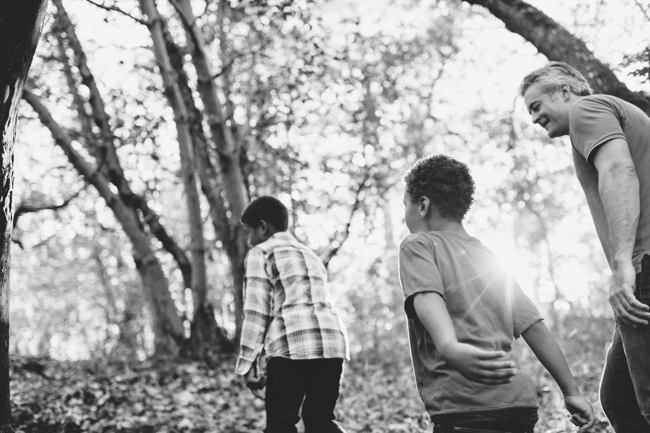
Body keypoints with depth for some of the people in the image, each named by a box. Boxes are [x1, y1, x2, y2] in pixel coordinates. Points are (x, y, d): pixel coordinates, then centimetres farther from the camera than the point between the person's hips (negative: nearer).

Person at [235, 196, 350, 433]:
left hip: (292, 344, -6)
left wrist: (248, 363, 0)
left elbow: (256, 311, 1)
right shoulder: (311, 256, 30)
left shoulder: (260, 253, 11)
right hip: (333, 341, 6)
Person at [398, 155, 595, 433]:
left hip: (464, 410, -7)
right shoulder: (490, 258, 24)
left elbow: (427, 298, -15)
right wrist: (571, 392, 20)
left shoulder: (419, 245, 6)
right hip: (522, 405, 7)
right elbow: (534, 328, 19)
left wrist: (449, 348, -33)